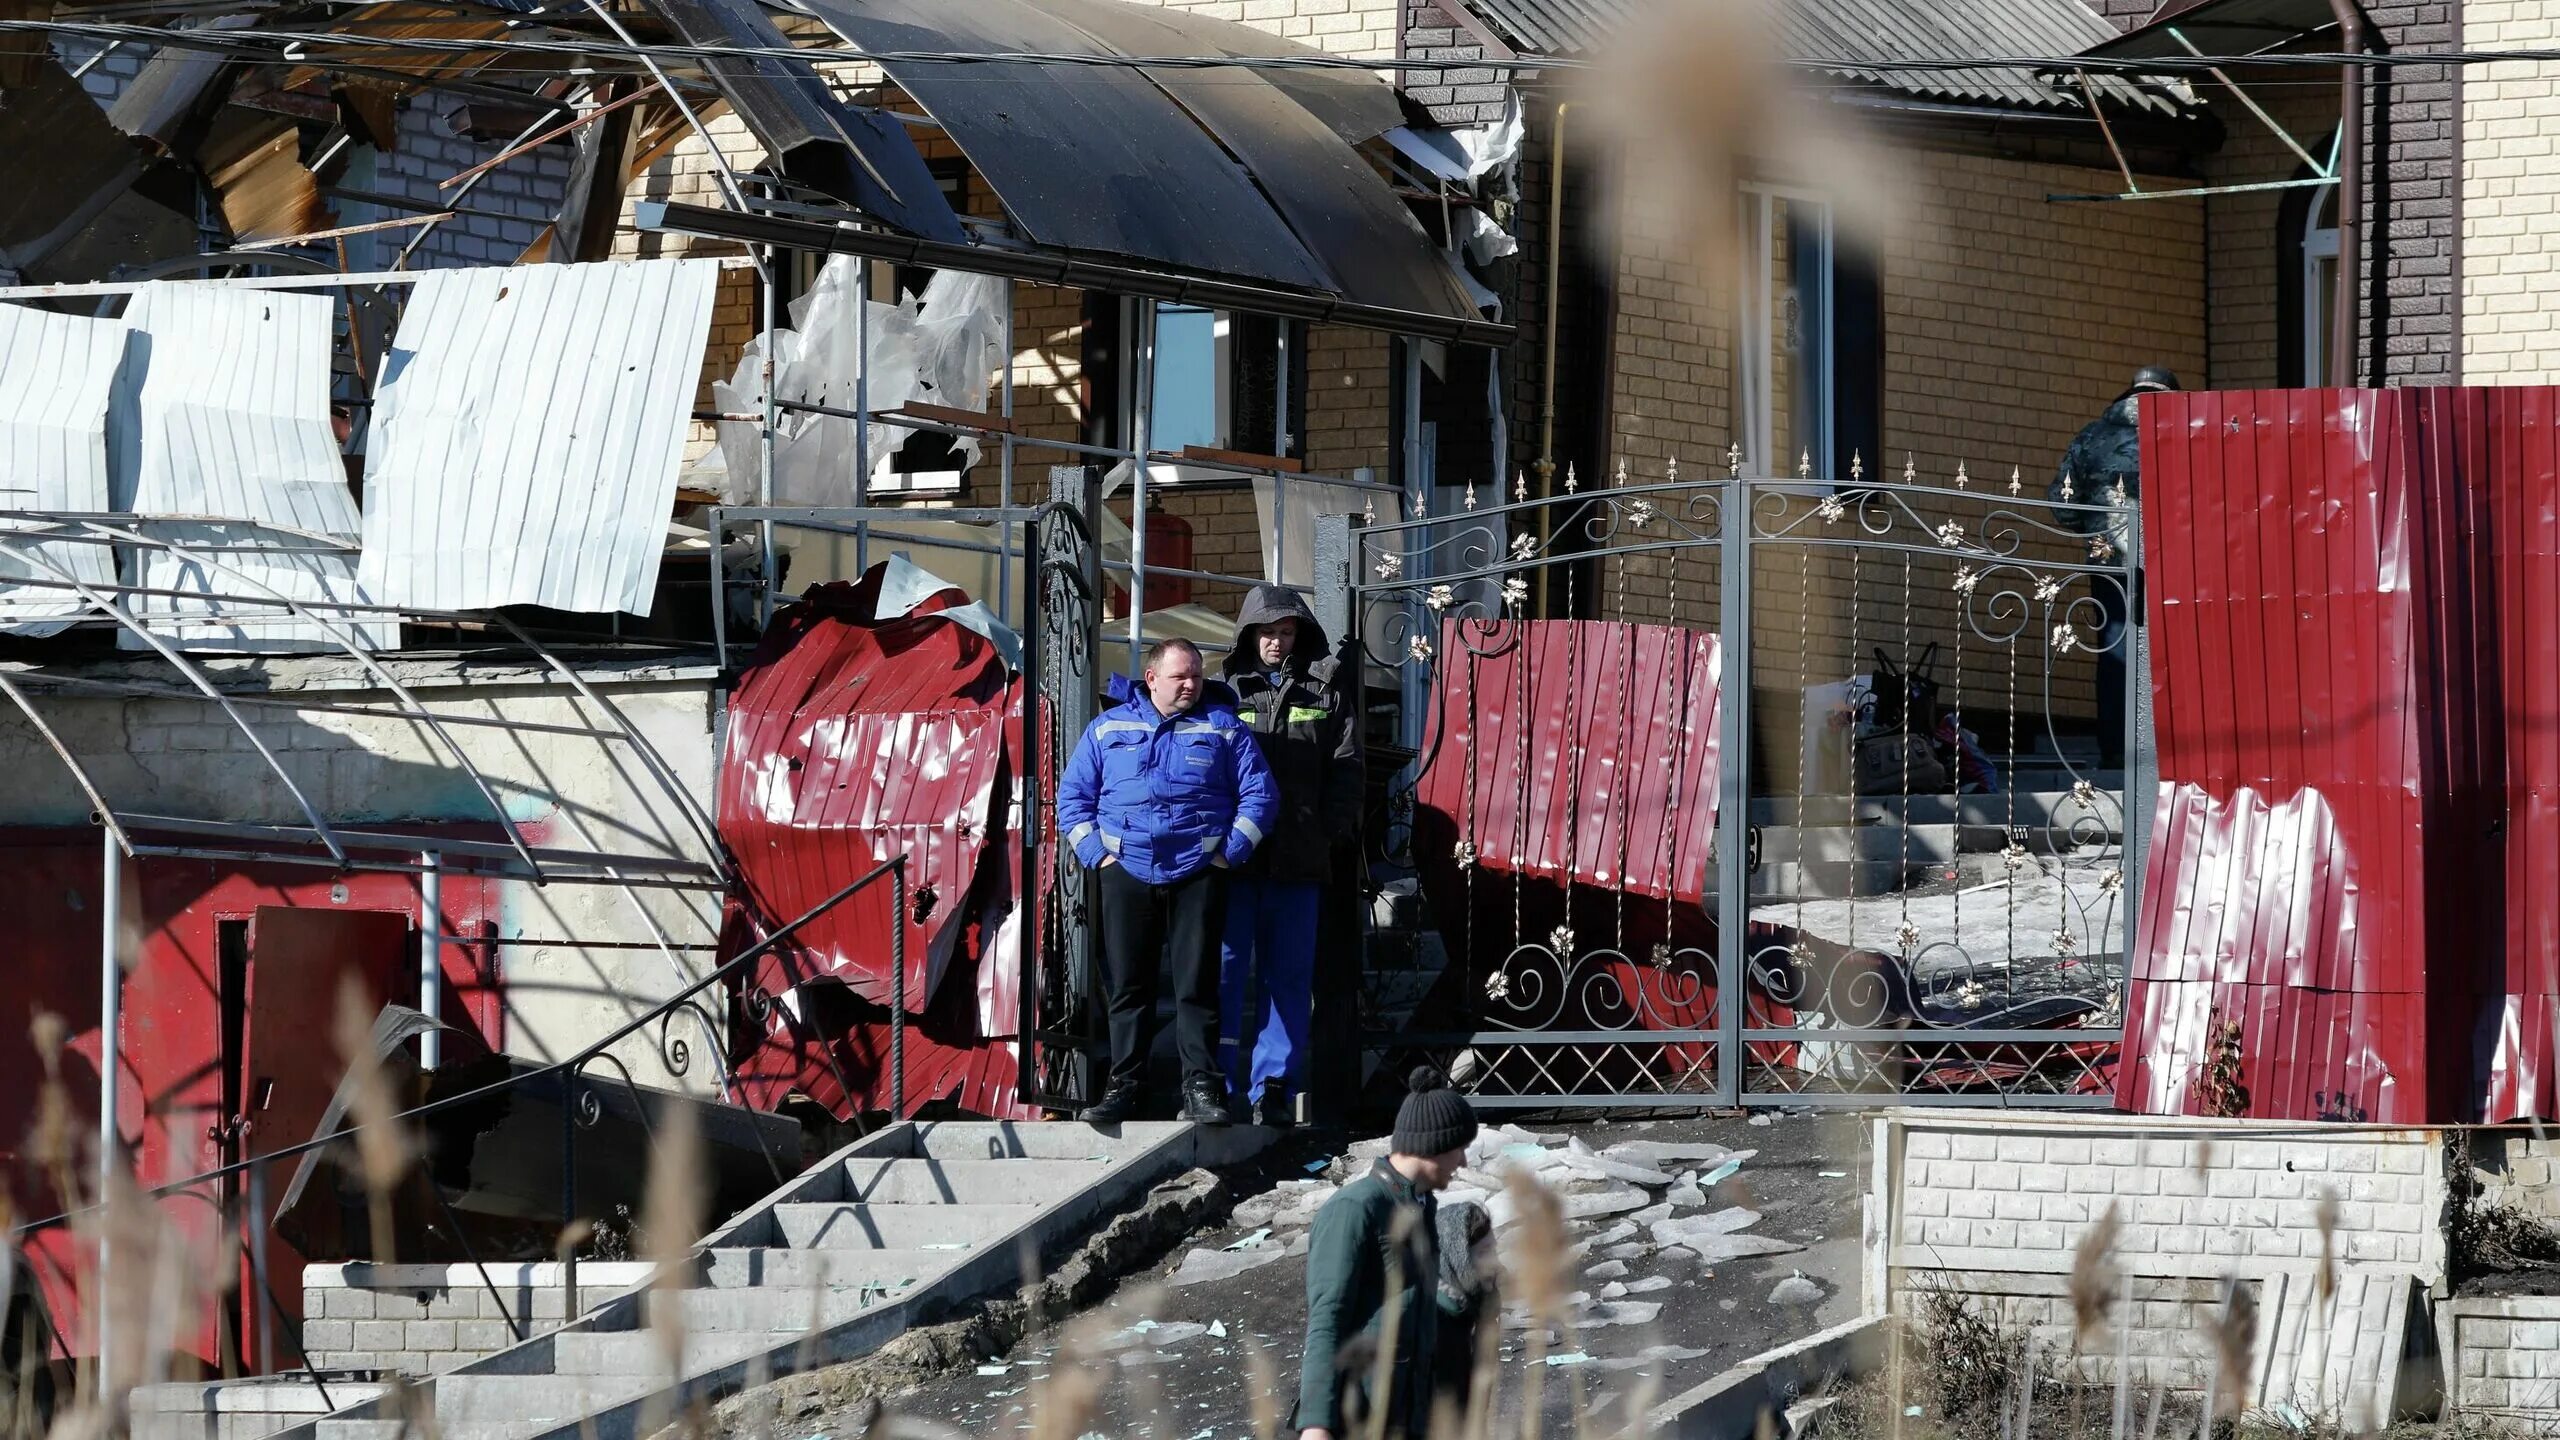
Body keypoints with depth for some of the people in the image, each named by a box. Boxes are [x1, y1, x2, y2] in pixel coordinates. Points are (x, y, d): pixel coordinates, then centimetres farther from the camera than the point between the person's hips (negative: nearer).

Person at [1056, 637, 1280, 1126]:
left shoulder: (1222, 727, 10)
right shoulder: (1109, 728, 13)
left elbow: (1260, 793, 8)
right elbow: (1073, 795, 13)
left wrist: (1230, 852, -2)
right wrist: (1096, 852, 1)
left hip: (1198, 875, -1)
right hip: (1127, 875, 1)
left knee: (1197, 986, -5)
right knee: (1126, 986, 1)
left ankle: (1201, 1087, -3)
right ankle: (1125, 1083, 7)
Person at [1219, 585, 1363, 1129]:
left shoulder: (1324, 695, 12)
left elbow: (1344, 769, 10)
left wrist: (1333, 830, -3)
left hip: (1299, 860, 2)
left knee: (1288, 977, 3)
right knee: (1225, 970, -4)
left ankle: (1273, 1090, 7)